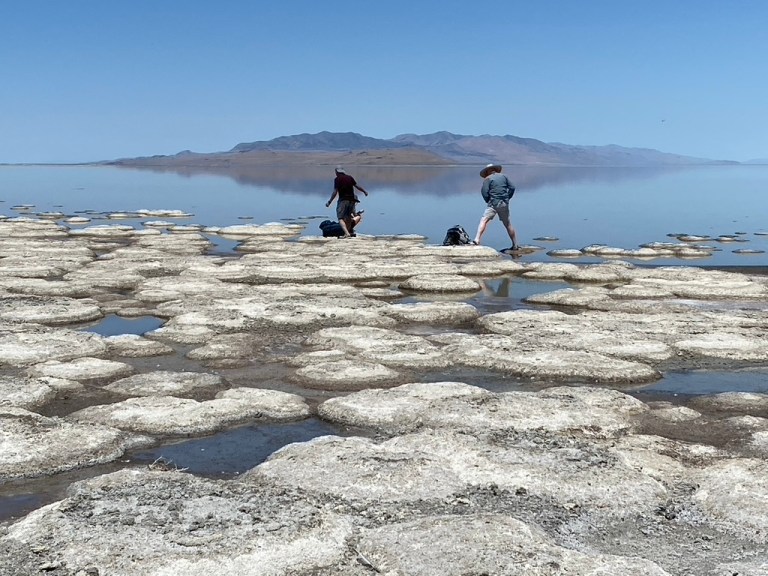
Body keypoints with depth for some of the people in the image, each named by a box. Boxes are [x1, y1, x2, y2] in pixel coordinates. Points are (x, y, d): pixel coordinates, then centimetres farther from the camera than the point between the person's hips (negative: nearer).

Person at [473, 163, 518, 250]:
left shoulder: (487, 179, -2)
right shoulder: (503, 176, 13)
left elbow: (484, 192, -10)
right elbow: (512, 187, 10)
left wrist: (488, 201, 6)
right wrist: (507, 198, 14)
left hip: (494, 204, -5)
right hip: (505, 204, 5)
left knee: (483, 220, -10)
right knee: (507, 224, 15)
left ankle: (477, 240, -29)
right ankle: (515, 245, 18)